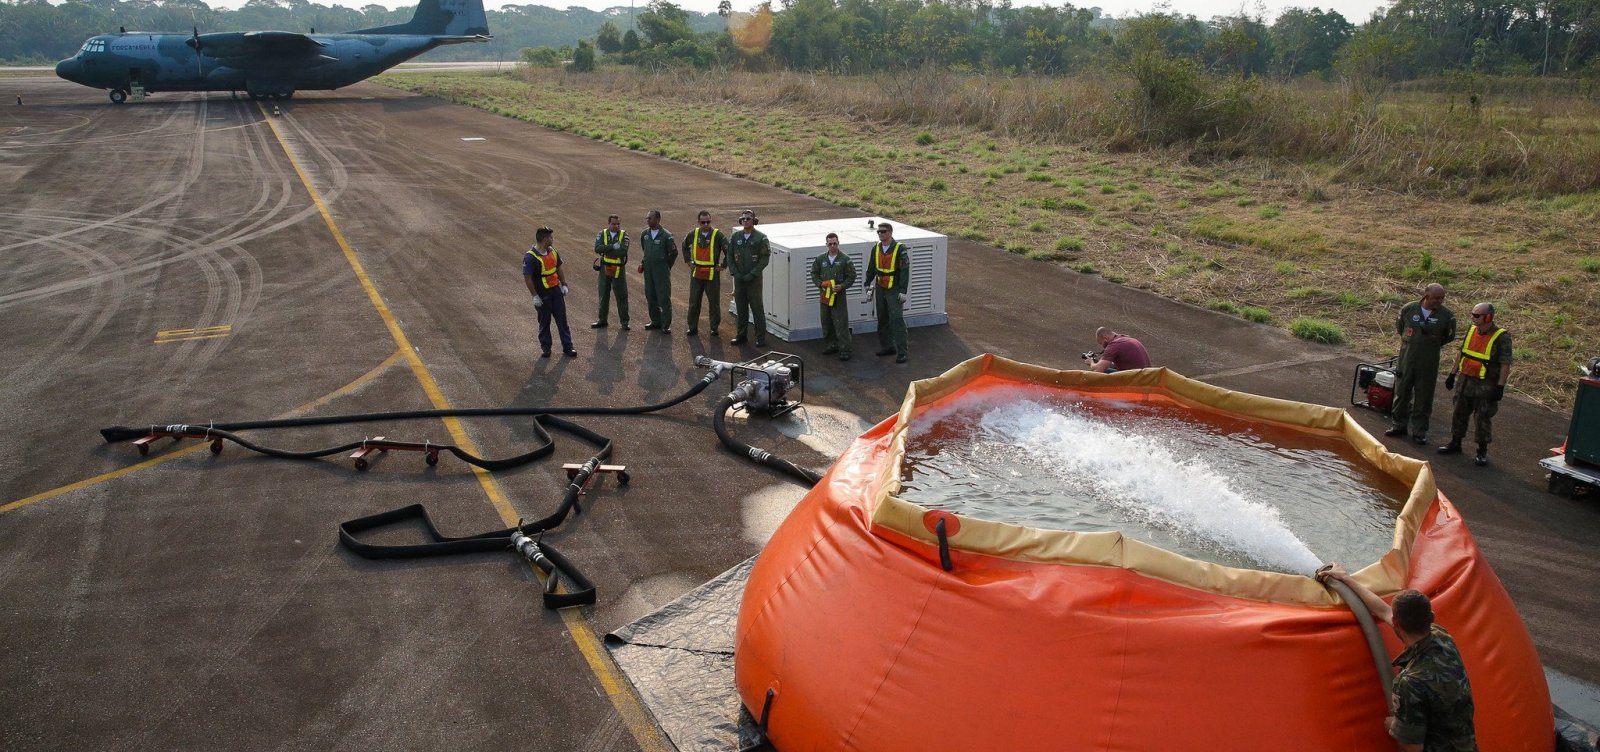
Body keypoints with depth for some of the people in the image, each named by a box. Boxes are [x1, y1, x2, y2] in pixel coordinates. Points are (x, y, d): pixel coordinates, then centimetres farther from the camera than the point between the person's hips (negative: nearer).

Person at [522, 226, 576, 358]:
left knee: (562, 319, 8)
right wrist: (535, 296, -19)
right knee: (544, 322, 8)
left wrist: (563, 284, 11)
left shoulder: (552, 252, 3)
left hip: (556, 291, 6)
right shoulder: (530, 257, -19)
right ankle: (545, 348, 21)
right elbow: (527, 278, -18)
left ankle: (567, 347, 15)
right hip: (542, 294, -6)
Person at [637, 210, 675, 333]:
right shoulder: (644, 234, 6)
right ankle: (656, 322, 23)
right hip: (648, 270, 6)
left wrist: (666, 266, 3)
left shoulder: (666, 235, -11)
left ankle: (666, 325, 1)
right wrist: (644, 262, 17)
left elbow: (674, 252, -3)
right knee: (650, 296, 10)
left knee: (664, 298, -4)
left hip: (661, 270, -6)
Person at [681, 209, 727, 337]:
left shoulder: (717, 235, -9)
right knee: (694, 301, 7)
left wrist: (723, 265, -6)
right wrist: (688, 261, 15)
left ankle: (714, 327, 16)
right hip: (696, 273, 3)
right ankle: (692, 326, 17)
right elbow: (685, 246, 23)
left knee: (714, 301, 5)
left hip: (712, 274, -3)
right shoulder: (694, 234, 3)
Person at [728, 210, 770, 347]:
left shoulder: (760, 237, -5)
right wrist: (735, 273, -3)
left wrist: (752, 274, -14)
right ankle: (741, 335, 20)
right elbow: (730, 256, 10)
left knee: (757, 308, -2)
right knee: (741, 307, 10)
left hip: (754, 279, -4)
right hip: (739, 278, 4)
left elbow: (765, 258, -8)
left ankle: (761, 337, 4)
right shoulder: (736, 237, 7)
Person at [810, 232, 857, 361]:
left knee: (841, 323, -7)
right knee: (826, 321, 12)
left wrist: (842, 286, -16)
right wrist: (820, 283, -5)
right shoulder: (820, 258, 6)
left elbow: (851, 276, -1)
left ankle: (844, 349, -2)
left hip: (839, 295, -4)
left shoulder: (845, 260, -4)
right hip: (824, 294, 4)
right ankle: (832, 345, 26)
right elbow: (814, 273, 13)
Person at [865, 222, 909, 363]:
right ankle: (887, 346, 23)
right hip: (880, 289, 6)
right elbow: (871, 268, 16)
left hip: (894, 290, -6)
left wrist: (903, 290, -17)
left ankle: (901, 352, -8)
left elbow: (905, 270, -13)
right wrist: (868, 285, 12)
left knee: (897, 320, -10)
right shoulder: (876, 249, 6)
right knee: (882, 320, 11)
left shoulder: (900, 249, -12)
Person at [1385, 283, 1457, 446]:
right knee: (1402, 392, 11)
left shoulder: (1447, 315, -7)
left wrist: (1432, 345, 6)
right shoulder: (1408, 309, -5)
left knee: (1424, 397, 5)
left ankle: (1419, 431, 16)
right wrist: (1411, 342, 9)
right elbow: (1399, 328, 12)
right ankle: (1399, 425, 26)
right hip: (1406, 358, 1)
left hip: (1428, 363, -1)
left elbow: (1449, 336, 8)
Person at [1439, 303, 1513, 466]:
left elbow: (1505, 364, -15)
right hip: (1465, 381, 6)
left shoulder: (1501, 338, -15)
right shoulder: (1471, 331, 4)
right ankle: (1455, 443, 27)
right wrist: (1453, 374, 15)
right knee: (1460, 413, 14)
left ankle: (1483, 451, 13)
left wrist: (1500, 387, -19)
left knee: (1483, 418, 2)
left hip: (1485, 385, -6)